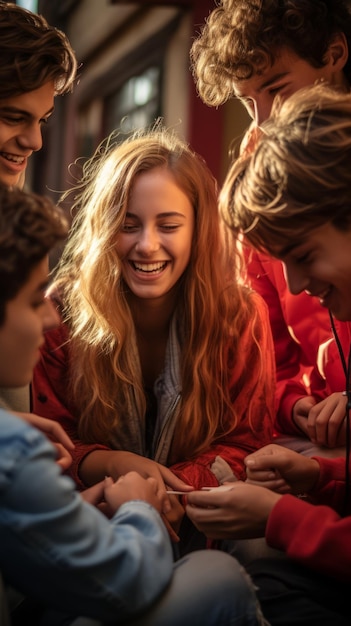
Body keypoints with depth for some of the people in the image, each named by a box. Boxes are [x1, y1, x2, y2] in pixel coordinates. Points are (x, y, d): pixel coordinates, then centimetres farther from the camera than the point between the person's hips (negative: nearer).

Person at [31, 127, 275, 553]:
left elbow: (245, 445, -4)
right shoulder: (61, 312, -12)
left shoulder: (240, 315, -10)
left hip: (194, 520, 1)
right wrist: (110, 464, -26)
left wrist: (175, 490, -24)